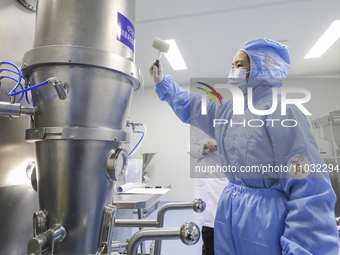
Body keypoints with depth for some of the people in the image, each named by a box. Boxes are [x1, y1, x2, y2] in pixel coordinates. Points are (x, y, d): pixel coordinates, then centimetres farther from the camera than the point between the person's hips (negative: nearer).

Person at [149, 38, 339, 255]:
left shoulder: (281, 112, -17)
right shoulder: (228, 110, 6)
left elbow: (310, 191, -20)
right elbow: (188, 108, 22)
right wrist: (162, 82, 23)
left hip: (267, 219, -7)